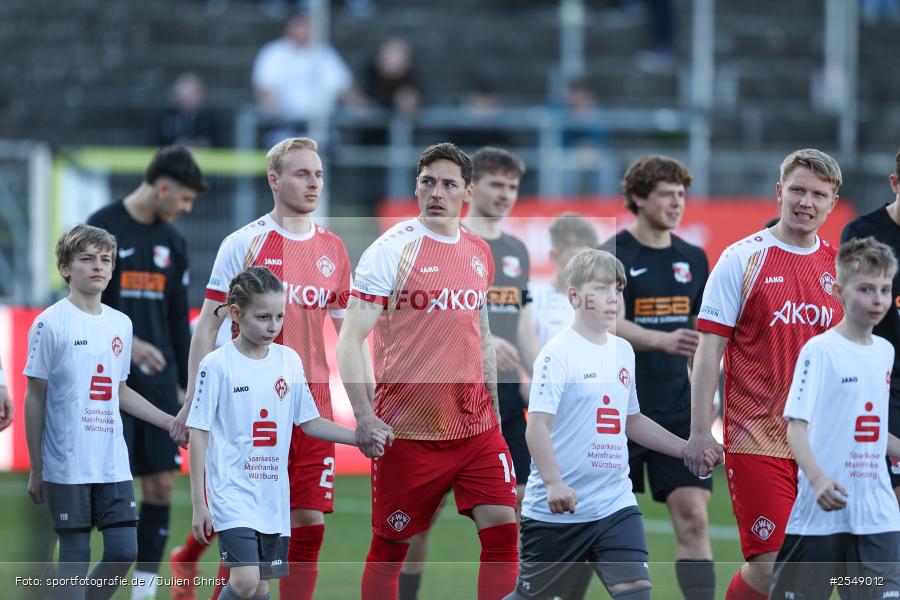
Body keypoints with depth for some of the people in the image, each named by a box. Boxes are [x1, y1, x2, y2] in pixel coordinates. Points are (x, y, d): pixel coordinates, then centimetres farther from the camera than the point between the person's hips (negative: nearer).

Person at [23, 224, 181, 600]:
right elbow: (35, 398, -3)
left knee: (123, 551, 1)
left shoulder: (120, 324, 11)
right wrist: (35, 469, -3)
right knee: (75, 555, -2)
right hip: (67, 466, -5)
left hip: (113, 464, 5)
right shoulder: (51, 323, -6)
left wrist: (168, 422, 13)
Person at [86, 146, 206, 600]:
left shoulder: (172, 242, 14)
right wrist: (126, 343, -22)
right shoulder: (102, 230, -5)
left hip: (158, 380, 6)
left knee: (161, 483, 0)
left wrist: (189, 383, 16)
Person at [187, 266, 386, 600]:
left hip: (273, 495, 5)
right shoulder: (217, 366, -8)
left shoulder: (289, 360, 7)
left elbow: (309, 421, 14)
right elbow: (198, 435, -6)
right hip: (232, 491, -5)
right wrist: (199, 505, -8)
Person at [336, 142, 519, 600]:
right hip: (408, 432, -5)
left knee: (501, 530, -7)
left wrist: (494, 408, 19)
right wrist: (364, 416, -21)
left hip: (476, 426, 5)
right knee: (390, 547, 3)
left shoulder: (479, 252, 10)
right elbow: (350, 339, -11)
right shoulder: (392, 248, -8)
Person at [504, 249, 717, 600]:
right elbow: (537, 426, -18)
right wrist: (553, 482, -31)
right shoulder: (558, 353, -12)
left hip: (615, 505, 5)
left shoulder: (623, 351, 10)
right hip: (558, 510, -5)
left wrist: (687, 449, 16)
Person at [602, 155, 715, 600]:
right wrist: (663, 341, -35)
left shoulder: (693, 259, 10)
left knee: (693, 519, -7)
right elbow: (606, 324, -20)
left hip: (676, 410, 4)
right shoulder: (612, 255, -7)